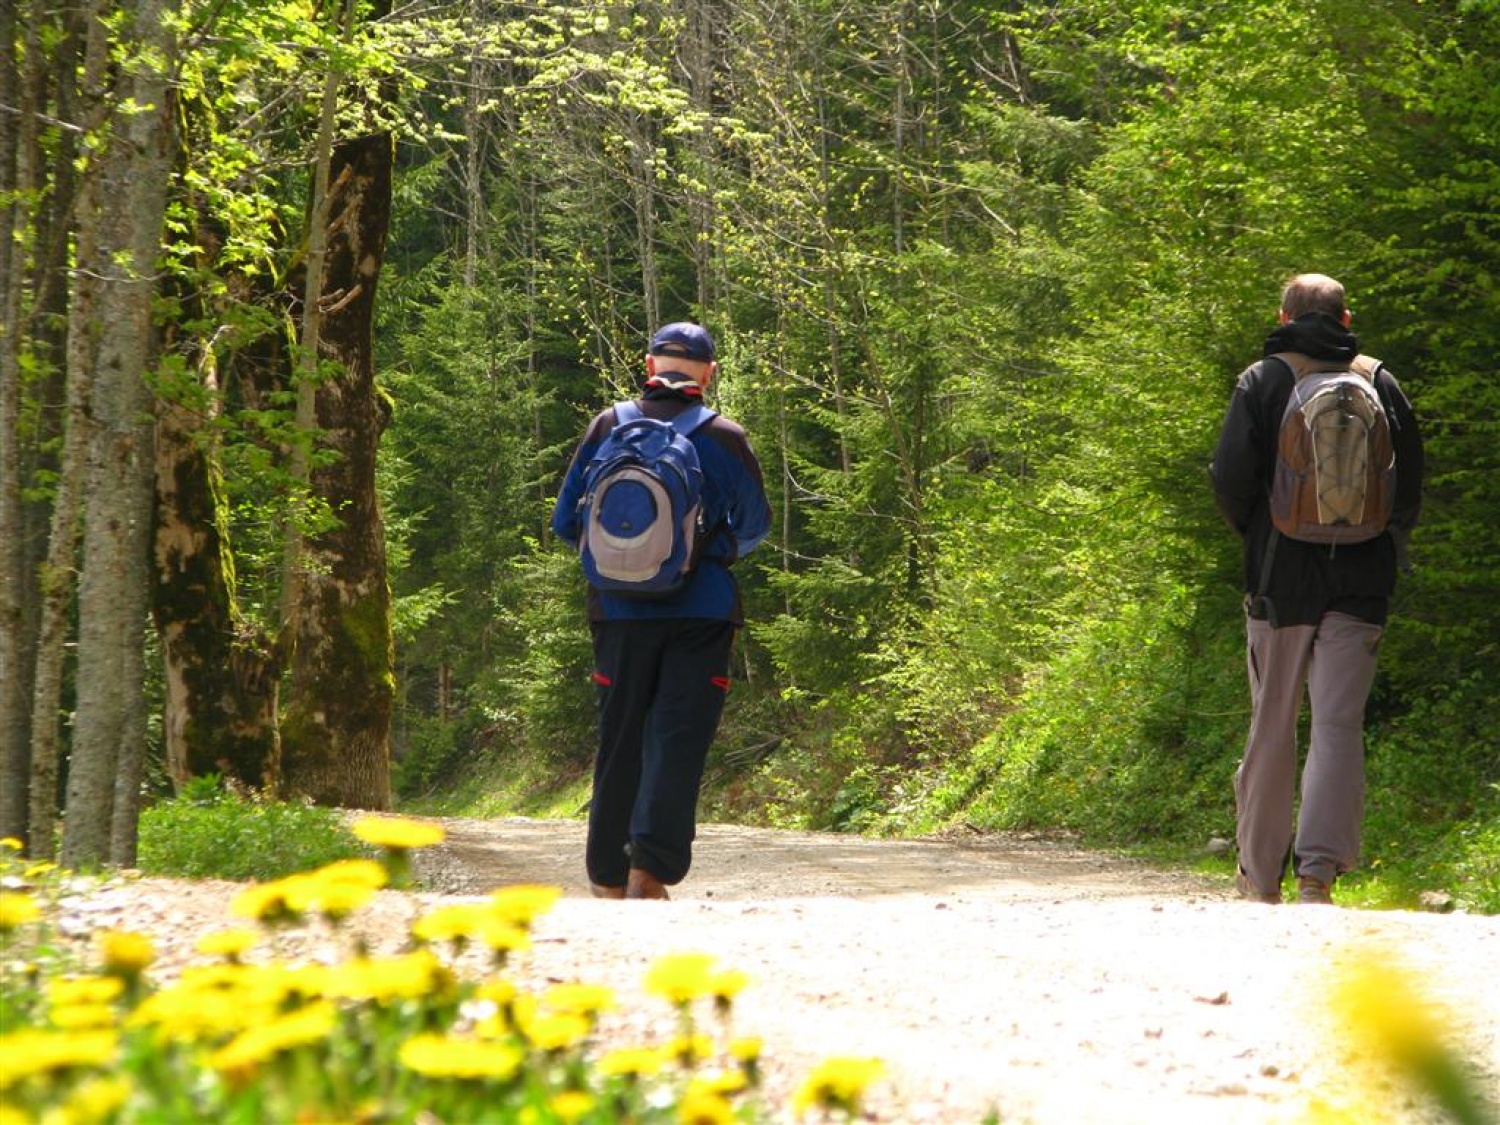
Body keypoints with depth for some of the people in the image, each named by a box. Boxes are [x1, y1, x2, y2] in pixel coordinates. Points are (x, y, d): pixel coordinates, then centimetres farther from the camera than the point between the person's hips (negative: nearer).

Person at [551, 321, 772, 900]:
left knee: (619, 742, 11)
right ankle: (650, 868, -18)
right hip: (701, 611, -2)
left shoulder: (606, 428, 2)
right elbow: (754, 525, 12)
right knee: (678, 742, -3)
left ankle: (609, 877, 17)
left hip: (619, 609, 2)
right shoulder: (724, 438, -3)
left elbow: (566, 522, 6)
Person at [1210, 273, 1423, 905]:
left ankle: (1261, 875, 16)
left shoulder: (1261, 380, -1)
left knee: (1271, 728, 8)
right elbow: (1411, 481, 4)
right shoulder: (1380, 383, 5)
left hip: (1281, 576, -1)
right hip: (1361, 581, 1)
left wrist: (1254, 535, 10)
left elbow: (1231, 478, -9)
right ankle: (1320, 865, -20)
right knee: (1338, 725, -3)